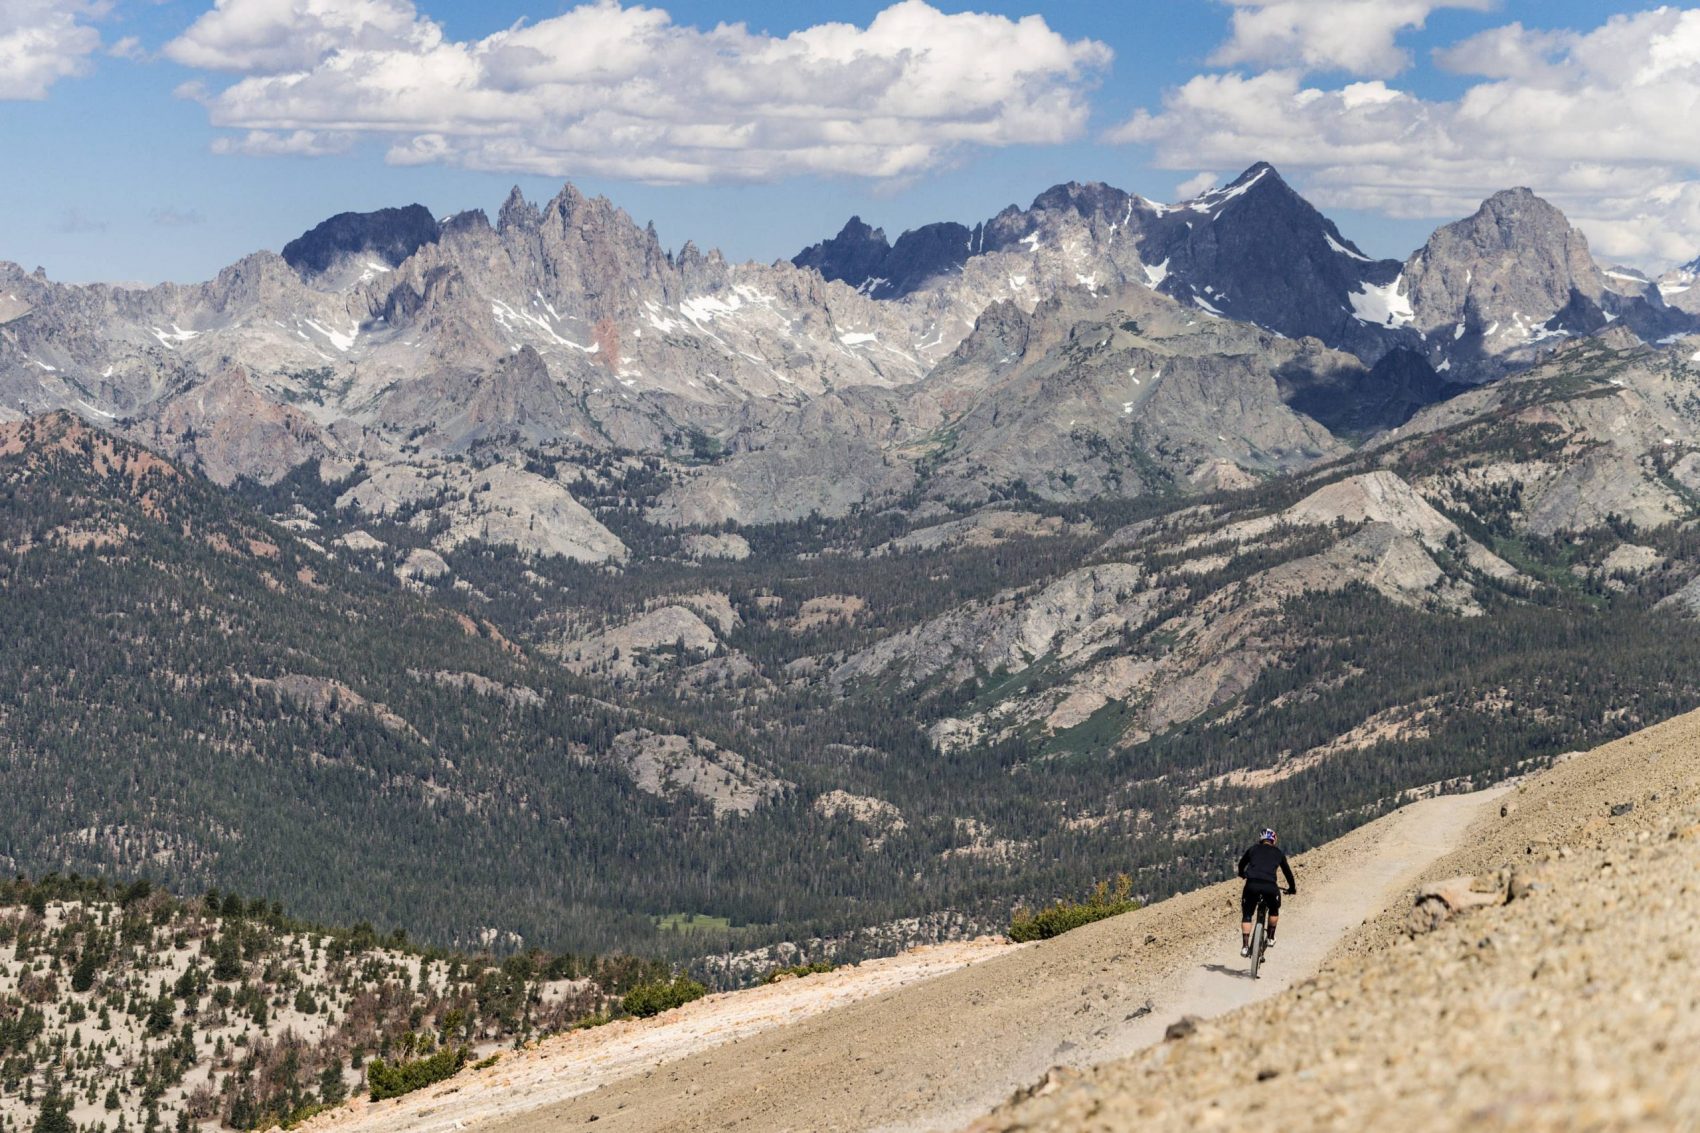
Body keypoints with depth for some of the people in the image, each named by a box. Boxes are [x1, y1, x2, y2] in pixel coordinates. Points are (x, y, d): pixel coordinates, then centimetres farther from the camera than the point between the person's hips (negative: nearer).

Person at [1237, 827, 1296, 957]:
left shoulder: (1253, 849, 22)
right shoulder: (1278, 853, 22)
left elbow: (1241, 864, 36)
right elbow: (1287, 871, 31)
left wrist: (1242, 874, 58)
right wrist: (1292, 887, 48)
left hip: (1252, 884, 0)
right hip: (1270, 886, 0)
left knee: (1247, 916, 14)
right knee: (1274, 910, 30)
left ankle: (1245, 946, 3)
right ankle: (1270, 938, 29)